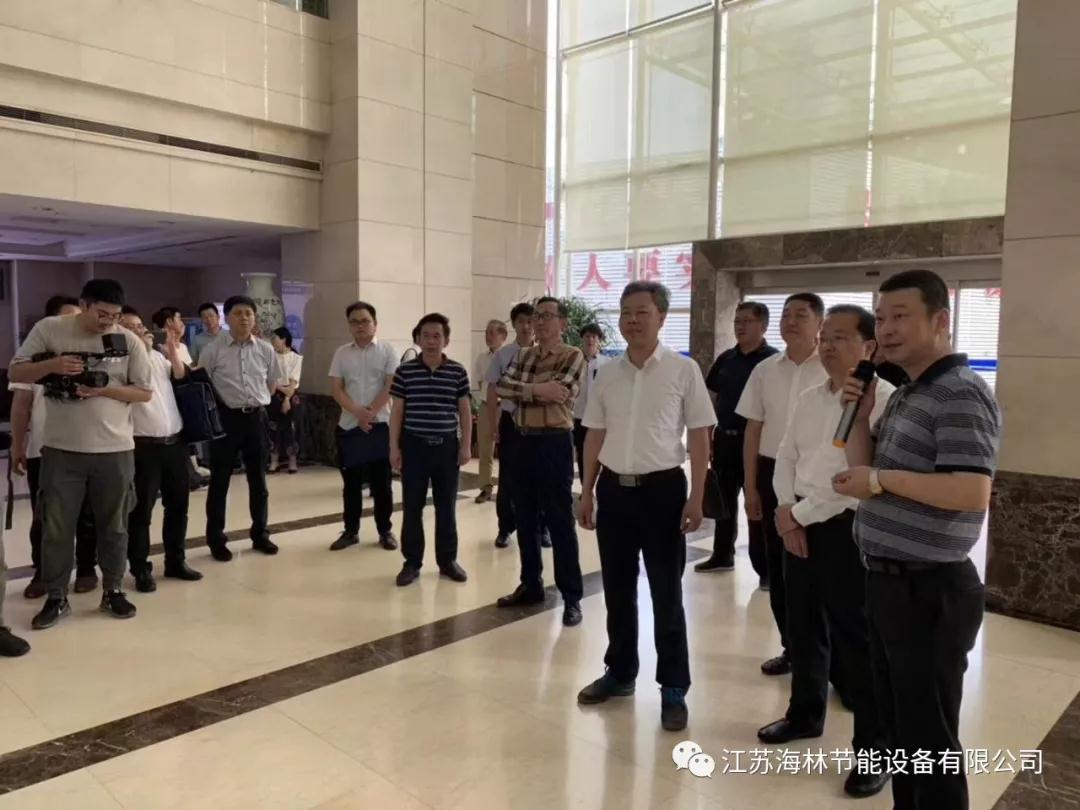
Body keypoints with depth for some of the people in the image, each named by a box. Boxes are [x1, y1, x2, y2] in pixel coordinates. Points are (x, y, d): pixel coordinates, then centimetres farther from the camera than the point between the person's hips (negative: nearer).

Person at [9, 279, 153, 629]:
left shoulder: (128, 340, -1)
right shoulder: (48, 329, -1)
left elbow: (145, 392, 1)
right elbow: (15, 373, -1)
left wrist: (104, 390, -15)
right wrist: (52, 365, -19)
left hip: (115, 449, 1)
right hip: (61, 449, 0)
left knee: (113, 525, 11)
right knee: (56, 527, 6)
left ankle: (112, 591, 26)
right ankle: (56, 597, 21)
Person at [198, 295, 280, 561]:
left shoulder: (265, 349, 4)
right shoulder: (213, 350, -5)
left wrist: (255, 400, 10)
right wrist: (217, 406, 0)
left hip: (256, 417, 3)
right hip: (225, 418, -3)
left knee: (258, 479, 11)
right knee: (219, 480, 5)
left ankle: (260, 534, 25)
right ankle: (216, 540, 16)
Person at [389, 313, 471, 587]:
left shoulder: (458, 371, 1)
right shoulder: (405, 371, -2)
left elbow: (464, 410, 6)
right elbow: (397, 411, 2)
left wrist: (466, 445, 1)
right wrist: (394, 447, -2)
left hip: (447, 445, 1)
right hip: (414, 445, -1)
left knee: (446, 506, 9)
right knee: (412, 507, 5)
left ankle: (447, 560, 22)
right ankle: (412, 562, 17)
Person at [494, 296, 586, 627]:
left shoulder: (573, 356, -6)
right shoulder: (524, 356, 13)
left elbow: (556, 393, -19)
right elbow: (502, 387, -1)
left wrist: (521, 390, -7)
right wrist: (537, 390, -15)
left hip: (554, 443, -6)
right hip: (523, 441, 7)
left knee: (560, 521, -2)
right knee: (526, 518, 14)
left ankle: (572, 597, 8)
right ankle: (531, 585, 28)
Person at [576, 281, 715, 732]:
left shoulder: (684, 370, -5)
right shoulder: (606, 374, 6)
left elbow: (699, 437, -4)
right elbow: (594, 437, 11)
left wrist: (696, 498, -9)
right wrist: (587, 493, 9)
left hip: (662, 488, -4)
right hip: (614, 489, 4)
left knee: (666, 594, 6)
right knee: (617, 590, 14)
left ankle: (673, 688, 19)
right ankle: (619, 672, 32)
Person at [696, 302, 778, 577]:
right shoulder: (725, 359, 8)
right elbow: (712, 399, 13)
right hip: (724, 439, 6)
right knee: (724, 500, 15)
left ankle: (765, 567, 12)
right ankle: (722, 555, 30)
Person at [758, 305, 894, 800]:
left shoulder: (884, 400, -14)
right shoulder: (809, 400, 10)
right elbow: (786, 458, 14)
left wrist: (801, 513, -12)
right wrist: (786, 511, -3)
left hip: (848, 531, -7)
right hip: (799, 526, 7)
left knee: (856, 641, 2)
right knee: (803, 628, 18)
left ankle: (874, 748, 19)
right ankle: (805, 714, 39)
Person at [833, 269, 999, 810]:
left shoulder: (961, 394, -17)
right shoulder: (905, 394, 12)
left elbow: (972, 493, -28)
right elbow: (861, 471, 11)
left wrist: (882, 479, -22)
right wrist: (861, 411, -1)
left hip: (929, 591, -9)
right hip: (887, 582, 9)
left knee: (928, 735, 6)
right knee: (899, 724, 22)